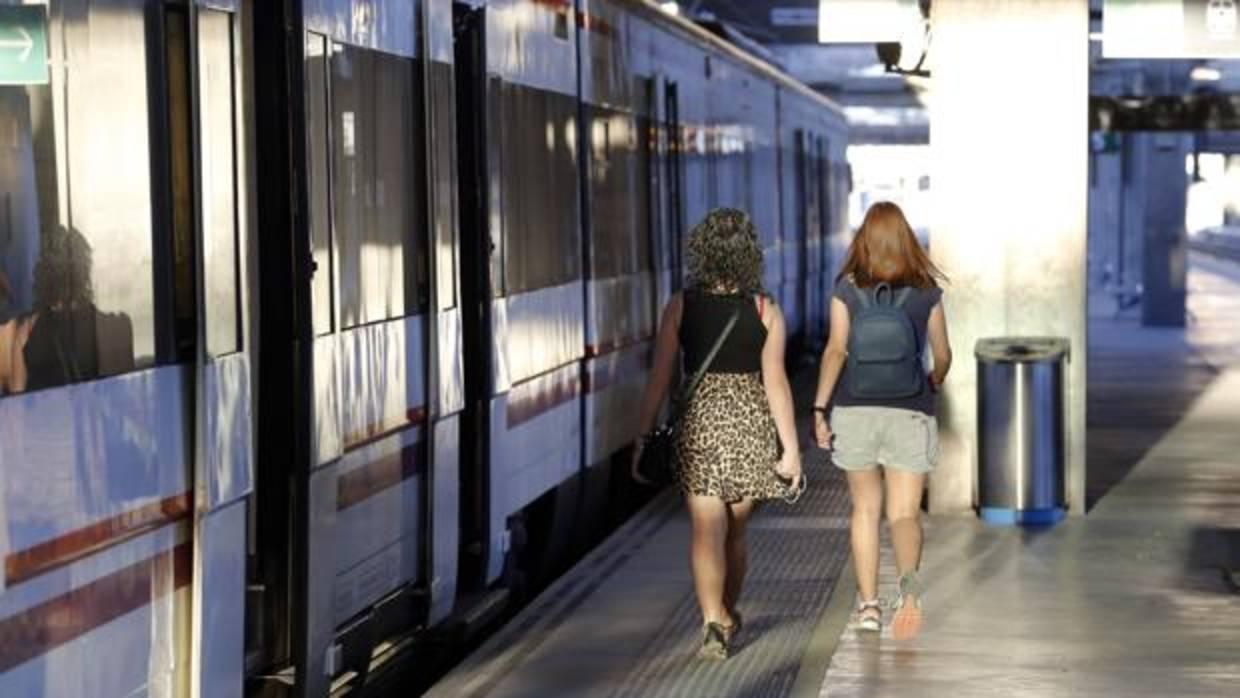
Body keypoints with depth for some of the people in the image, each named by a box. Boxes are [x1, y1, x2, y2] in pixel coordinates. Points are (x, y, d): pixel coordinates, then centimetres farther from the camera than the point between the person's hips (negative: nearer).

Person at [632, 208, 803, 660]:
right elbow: (775, 382, -7)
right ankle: (728, 617, 36)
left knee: (707, 532, -3)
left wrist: (643, 439, 3)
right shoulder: (765, 310, -4)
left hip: (699, 420, -1)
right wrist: (791, 447, -4)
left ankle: (714, 622, -20)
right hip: (750, 422, 1)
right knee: (736, 530, 18)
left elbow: (659, 379, -4)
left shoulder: (680, 306, -4)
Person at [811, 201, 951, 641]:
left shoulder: (847, 289, -3)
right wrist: (933, 386, 28)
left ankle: (868, 605, 18)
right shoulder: (926, 291, 0)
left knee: (865, 509, 16)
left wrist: (819, 408, -12)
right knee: (904, 514, -1)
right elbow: (942, 355, 7)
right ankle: (909, 580, -31)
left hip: (855, 412, 1)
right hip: (910, 413, -1)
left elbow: (836, 350, -13)